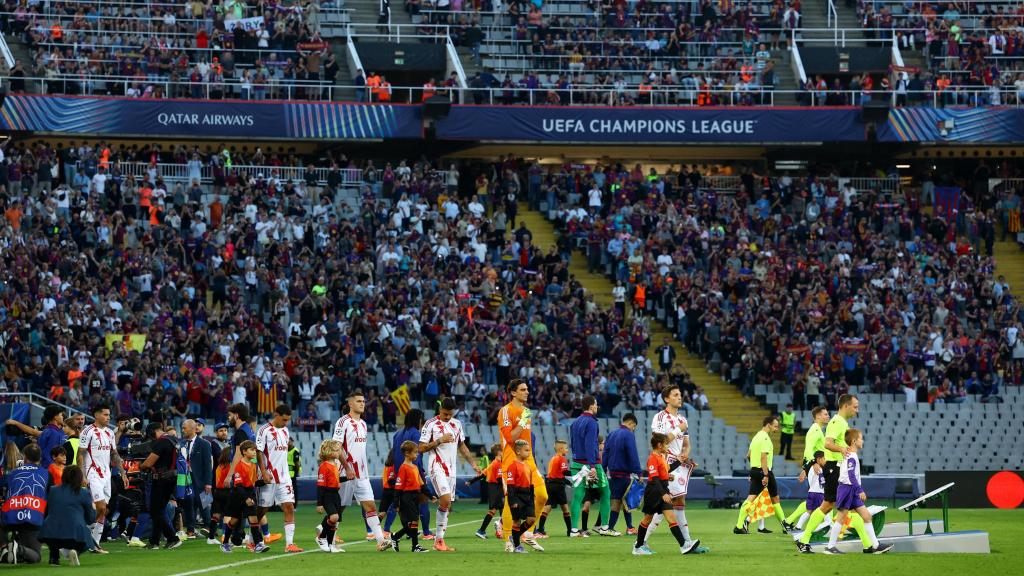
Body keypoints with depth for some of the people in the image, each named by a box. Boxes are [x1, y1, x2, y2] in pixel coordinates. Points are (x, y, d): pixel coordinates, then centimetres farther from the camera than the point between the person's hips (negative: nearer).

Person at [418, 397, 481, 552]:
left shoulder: (457, 424, 12)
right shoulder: (431, 424, -6)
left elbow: (462, 446, 23)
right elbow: (421, 448, -8)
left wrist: (473, 464, 17)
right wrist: (440, 440, -16)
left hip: (451, 469, 7)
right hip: (437, 468, -7)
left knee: (446, 505, 6)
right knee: (445, 500, -21)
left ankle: (439, 540, 11)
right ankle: (439, 538, -14)